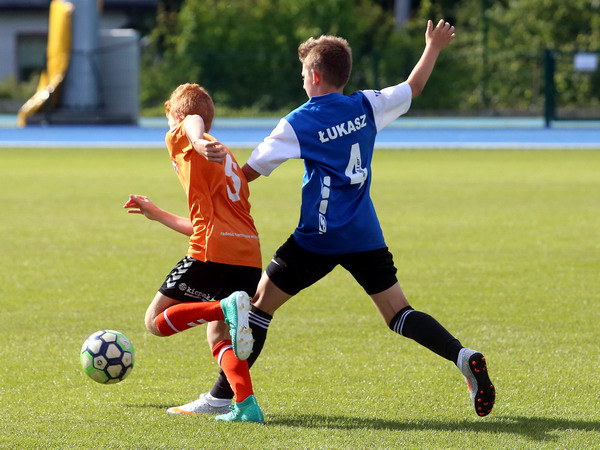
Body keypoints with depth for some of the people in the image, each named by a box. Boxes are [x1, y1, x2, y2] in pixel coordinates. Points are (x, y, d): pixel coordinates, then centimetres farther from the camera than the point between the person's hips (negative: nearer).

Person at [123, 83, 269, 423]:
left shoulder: (180, 139, 11)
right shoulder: (227, 158, 33)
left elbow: (194, 121, -17)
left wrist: (198, 142, -40)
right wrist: (157, 214, 47)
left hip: (213, 254, -8)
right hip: (250, 255, 8)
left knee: (157, 322, 1)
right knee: (218, 337, 18)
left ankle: (227, 308, -23)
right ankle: (246, 405, -4)